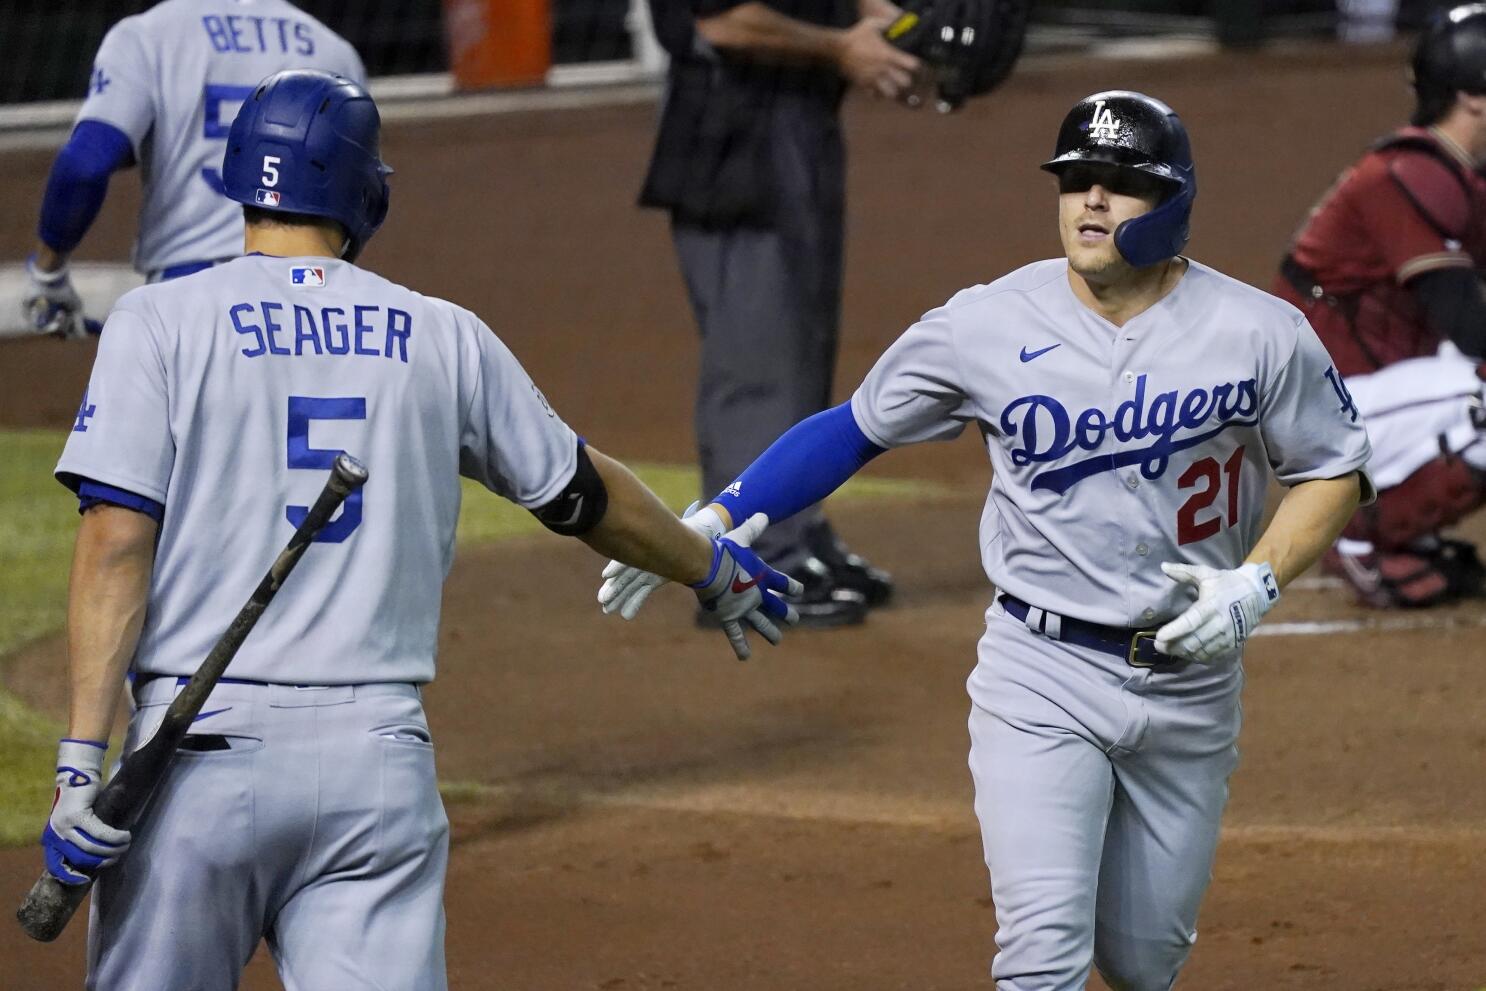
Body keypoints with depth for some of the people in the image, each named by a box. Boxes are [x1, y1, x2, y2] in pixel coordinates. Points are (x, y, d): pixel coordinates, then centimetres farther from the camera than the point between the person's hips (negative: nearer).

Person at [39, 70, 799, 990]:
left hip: (204, 750, -2)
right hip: (382, 760, 2)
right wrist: (714, 569, 41)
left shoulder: (163, 321, 1)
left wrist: (83, 762, -12)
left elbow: (118, 542, -9)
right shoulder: (443, 338, 10)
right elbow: (583, 492, 23)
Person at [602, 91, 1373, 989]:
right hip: (1042, 677, -1)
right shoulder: (988, 325, -5)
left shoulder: (1260, 333, -6)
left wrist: (1257, 583, -14)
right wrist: (712, 522, -3)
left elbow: (1336, 471, 4)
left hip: (1191, 679, 1)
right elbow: (857, 428, 5)